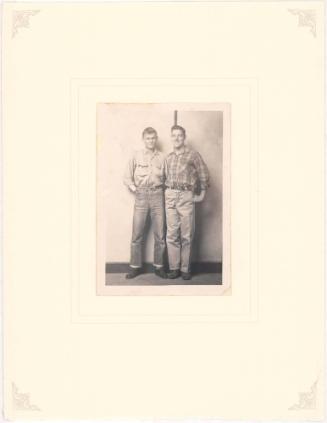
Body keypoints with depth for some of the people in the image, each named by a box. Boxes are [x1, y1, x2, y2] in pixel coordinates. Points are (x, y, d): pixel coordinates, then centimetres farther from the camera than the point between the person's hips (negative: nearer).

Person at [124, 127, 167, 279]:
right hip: (141, 196, -1)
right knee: (137, 234, -2)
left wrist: (161, 189, -1)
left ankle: (158, 266, 11)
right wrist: (133, 187, -1)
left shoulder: (162, 157, 9)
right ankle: (135, 267, 7)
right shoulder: (136, 156, 8)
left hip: (157, 195, 1)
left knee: (160, 234, 1)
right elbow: (127, 177, 11)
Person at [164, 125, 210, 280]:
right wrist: (168, 192, 12)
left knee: (186, 235, -1)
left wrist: (201, 195, 2)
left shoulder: (193, 155, 1)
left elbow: (204, 175, 3)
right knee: (172, 234, 2)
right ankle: (174, 268, 8)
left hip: (186, 196, -3)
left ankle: (185, 268, 6)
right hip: (170, 196, 4)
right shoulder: (168, 158, 14)